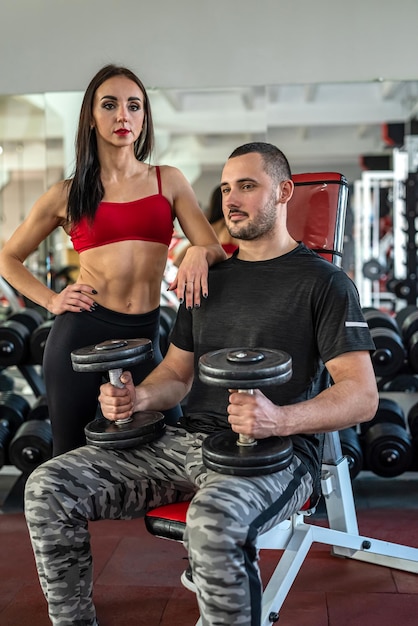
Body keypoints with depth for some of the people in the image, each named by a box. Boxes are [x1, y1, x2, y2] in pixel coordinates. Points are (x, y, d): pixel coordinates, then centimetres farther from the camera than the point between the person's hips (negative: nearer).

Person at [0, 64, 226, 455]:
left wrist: (199, 253, -21)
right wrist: (51, 301, 0)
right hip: (81, 333, -1)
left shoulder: (168, 181, 8)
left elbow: (216, 251, 2)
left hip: (144, 338, 1)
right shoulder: (68, 195, 5)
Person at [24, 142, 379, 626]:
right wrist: (137, 398, -2)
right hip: (186, 440, 6)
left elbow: (362, 396, -8)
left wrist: (281, 419, -27)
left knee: (214, 521, -40)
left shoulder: (323, 281, 0)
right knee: (47, 488, -9)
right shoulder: (208, 279, 19)